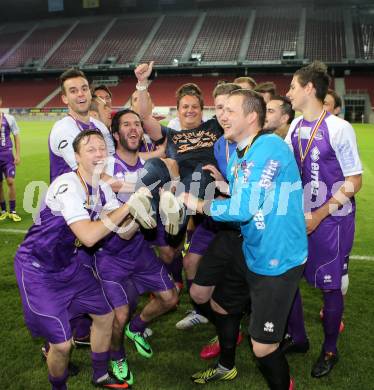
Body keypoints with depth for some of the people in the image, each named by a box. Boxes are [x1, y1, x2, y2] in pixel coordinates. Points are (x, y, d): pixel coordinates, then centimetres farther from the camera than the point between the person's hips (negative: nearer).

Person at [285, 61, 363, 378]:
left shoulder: (338, 128, -15)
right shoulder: (296, 126, 4)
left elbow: (355, 181, -12)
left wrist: (320, 215, -16)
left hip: (331, 220, -6)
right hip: (298, 216, 6)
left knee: (330, 286, 7)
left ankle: (330, 349, 29)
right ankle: (298, 336, 32)